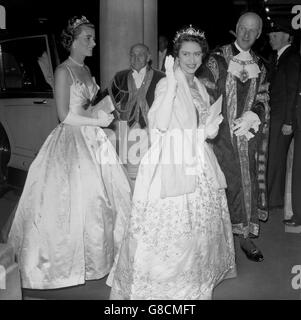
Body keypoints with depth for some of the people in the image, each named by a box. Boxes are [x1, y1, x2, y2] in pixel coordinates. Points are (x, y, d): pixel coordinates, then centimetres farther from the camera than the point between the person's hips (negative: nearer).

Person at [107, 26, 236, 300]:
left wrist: (208, 130, 2)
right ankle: (161, 279, 12)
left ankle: (196, 276, 33)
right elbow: (161, 124, -21)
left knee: (199, 222, 13)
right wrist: (172, 84, -24)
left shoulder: (200, 88, 15)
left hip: (198, 163, 7)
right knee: (168, 224, -6)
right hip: (172, 164, -7)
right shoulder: (166, 84, -8)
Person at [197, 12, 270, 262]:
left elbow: (263, 99, 9)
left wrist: (251, 116, -10)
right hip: (223, 134, -4)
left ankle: (245, 236, 17)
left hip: (249, 134, 4)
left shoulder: (259, 66, 13)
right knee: (224, 183, -3)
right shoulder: (217, 60, 0)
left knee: (249, 181, 6)